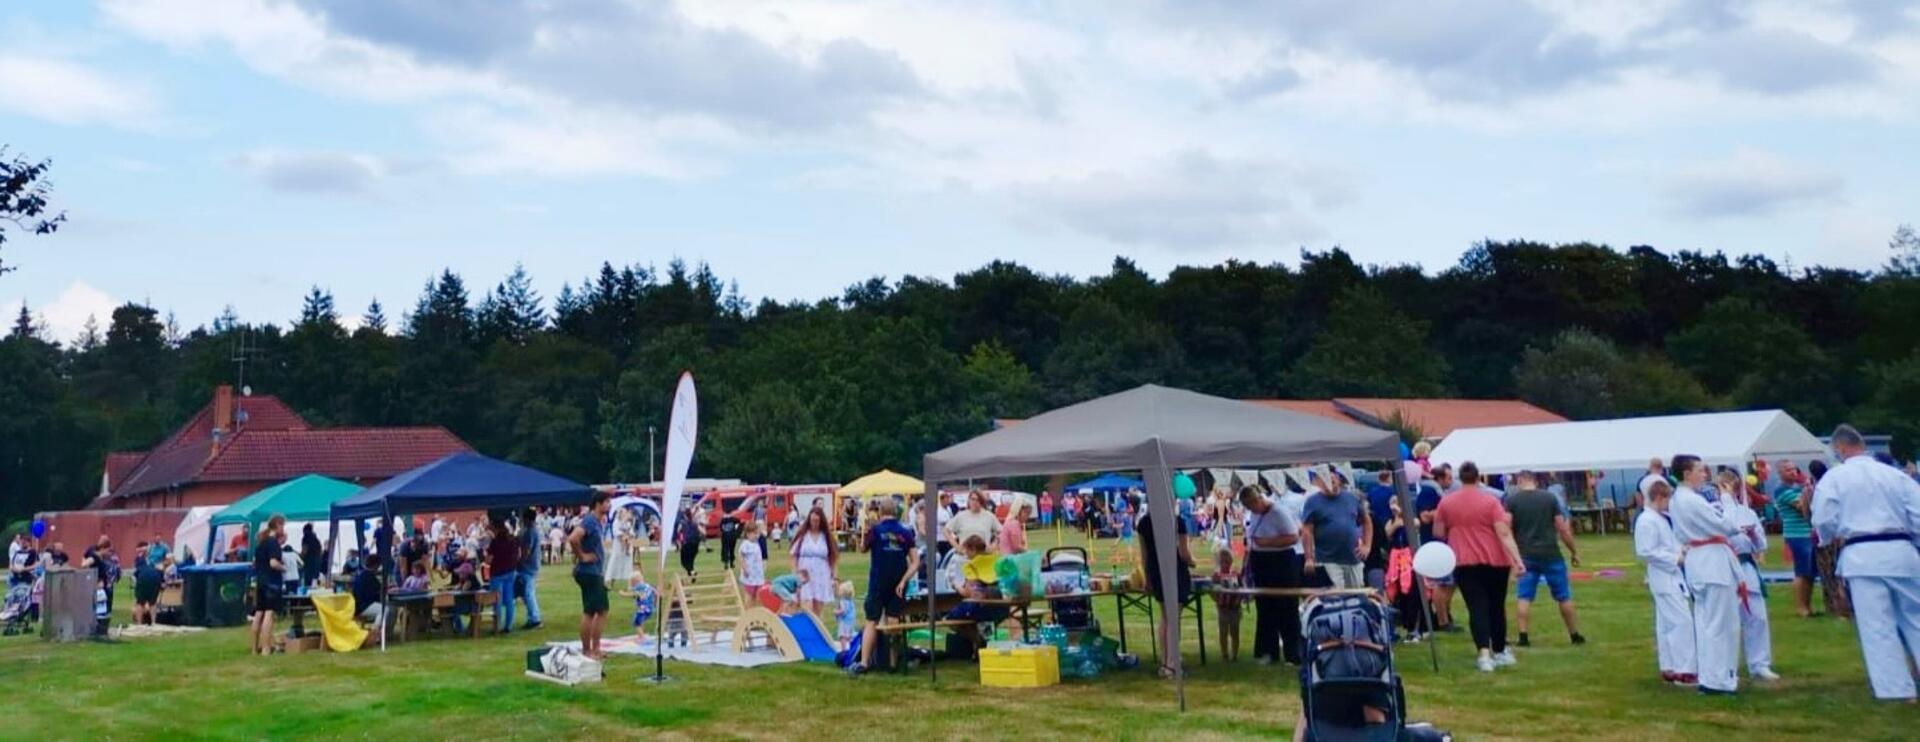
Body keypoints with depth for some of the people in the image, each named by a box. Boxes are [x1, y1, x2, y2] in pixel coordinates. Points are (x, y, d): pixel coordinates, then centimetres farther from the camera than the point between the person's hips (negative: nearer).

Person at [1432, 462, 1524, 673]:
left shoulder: (1446, 502, 1)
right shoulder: (1490, 501, -6)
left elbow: (1438, 533, 7)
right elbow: (1504, 533, -12)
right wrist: (1517, 559, -14)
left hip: (1464, 563, 1)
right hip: (1494, 561, 0)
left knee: (1477, 607, -2)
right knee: (1496, 606, 14)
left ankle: (1484, 654, -17)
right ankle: (1500, 652, 27)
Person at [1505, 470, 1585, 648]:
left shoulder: (1512, 499, 0)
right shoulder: (1550, 497, 2)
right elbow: (1562, 528, 1)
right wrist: (1574, 551, 10)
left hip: (1526, 556, 0)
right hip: (1551, 554, 1)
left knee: (1523, 596, 3)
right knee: (1563, 596, 12)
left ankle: (1523, 636, -5)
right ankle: (1574, 635, 20)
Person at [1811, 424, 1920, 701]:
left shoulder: (1834, 478, -3)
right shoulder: (1896, 474, 6)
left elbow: (1824, 522, -7)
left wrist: (1834, 538, 15)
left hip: (1861, 556, -3)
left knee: (1878, 626, 1)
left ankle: (1897, 690, 1)